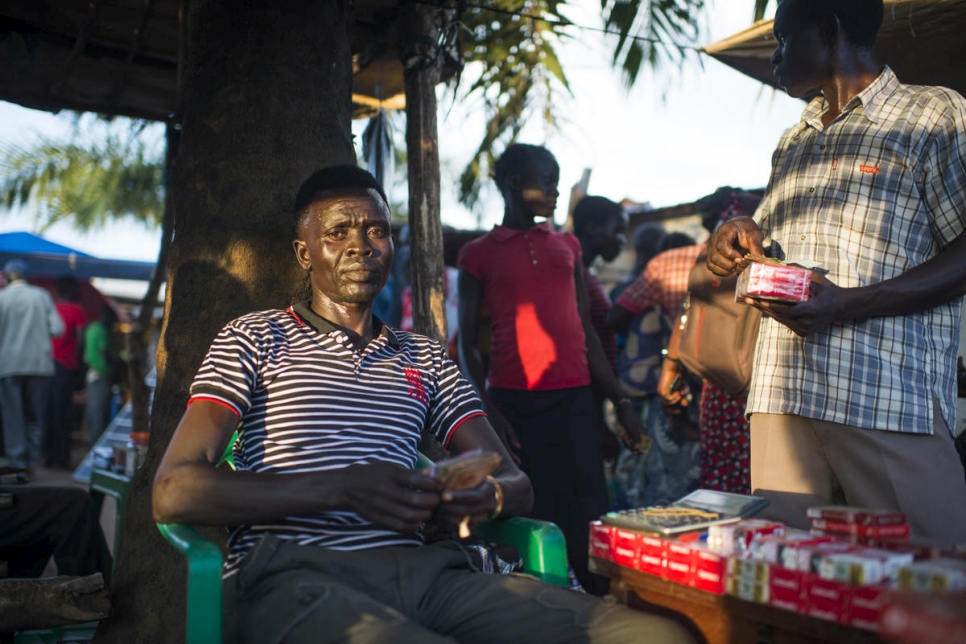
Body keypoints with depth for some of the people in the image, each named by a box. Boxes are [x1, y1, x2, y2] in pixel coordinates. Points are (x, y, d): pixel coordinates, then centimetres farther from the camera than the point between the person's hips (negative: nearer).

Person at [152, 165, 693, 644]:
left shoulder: (426, 358, 25)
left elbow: (517, 485, 20)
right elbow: (174, 493, -1)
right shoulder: (256, 338, 13)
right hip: (294, 570, -4)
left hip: (417, 568, 4)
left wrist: (485, 496, -7)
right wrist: (342, 489, -13)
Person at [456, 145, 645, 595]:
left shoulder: (567, 246, 17)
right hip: (514, 400, -3)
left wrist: (619, 399, 13)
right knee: (531, 514, -1)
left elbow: (585, 329, 18)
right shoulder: (479, 254, 6)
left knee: (588, 515, -1)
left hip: (574, 396, 3)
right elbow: (467, 343, 4)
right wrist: (488, 410, -8)